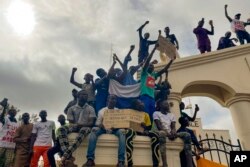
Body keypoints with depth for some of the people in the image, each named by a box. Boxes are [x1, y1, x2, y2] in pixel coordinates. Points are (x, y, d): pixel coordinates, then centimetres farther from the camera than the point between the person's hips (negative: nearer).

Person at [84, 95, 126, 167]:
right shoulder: (101, 111, 12)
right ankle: (90, 159, -35)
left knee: (122, 131, -34)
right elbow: (97, 123, 4)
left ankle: (121, 161, -39)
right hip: (103, 129, 1)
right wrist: (101, 125, -20)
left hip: (115, 129, 0)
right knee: (94, 130, -32)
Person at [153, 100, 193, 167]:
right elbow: (158, 126, -8)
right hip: (160, 132, -5)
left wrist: (173, 131, -17)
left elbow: (173, 127, 8)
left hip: (170, 133, 6)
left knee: (187, 135, -18)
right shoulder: (156, 113, 6)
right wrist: (166, 132, -25)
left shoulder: (171, 115, 22)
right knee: (162, 133, -44)